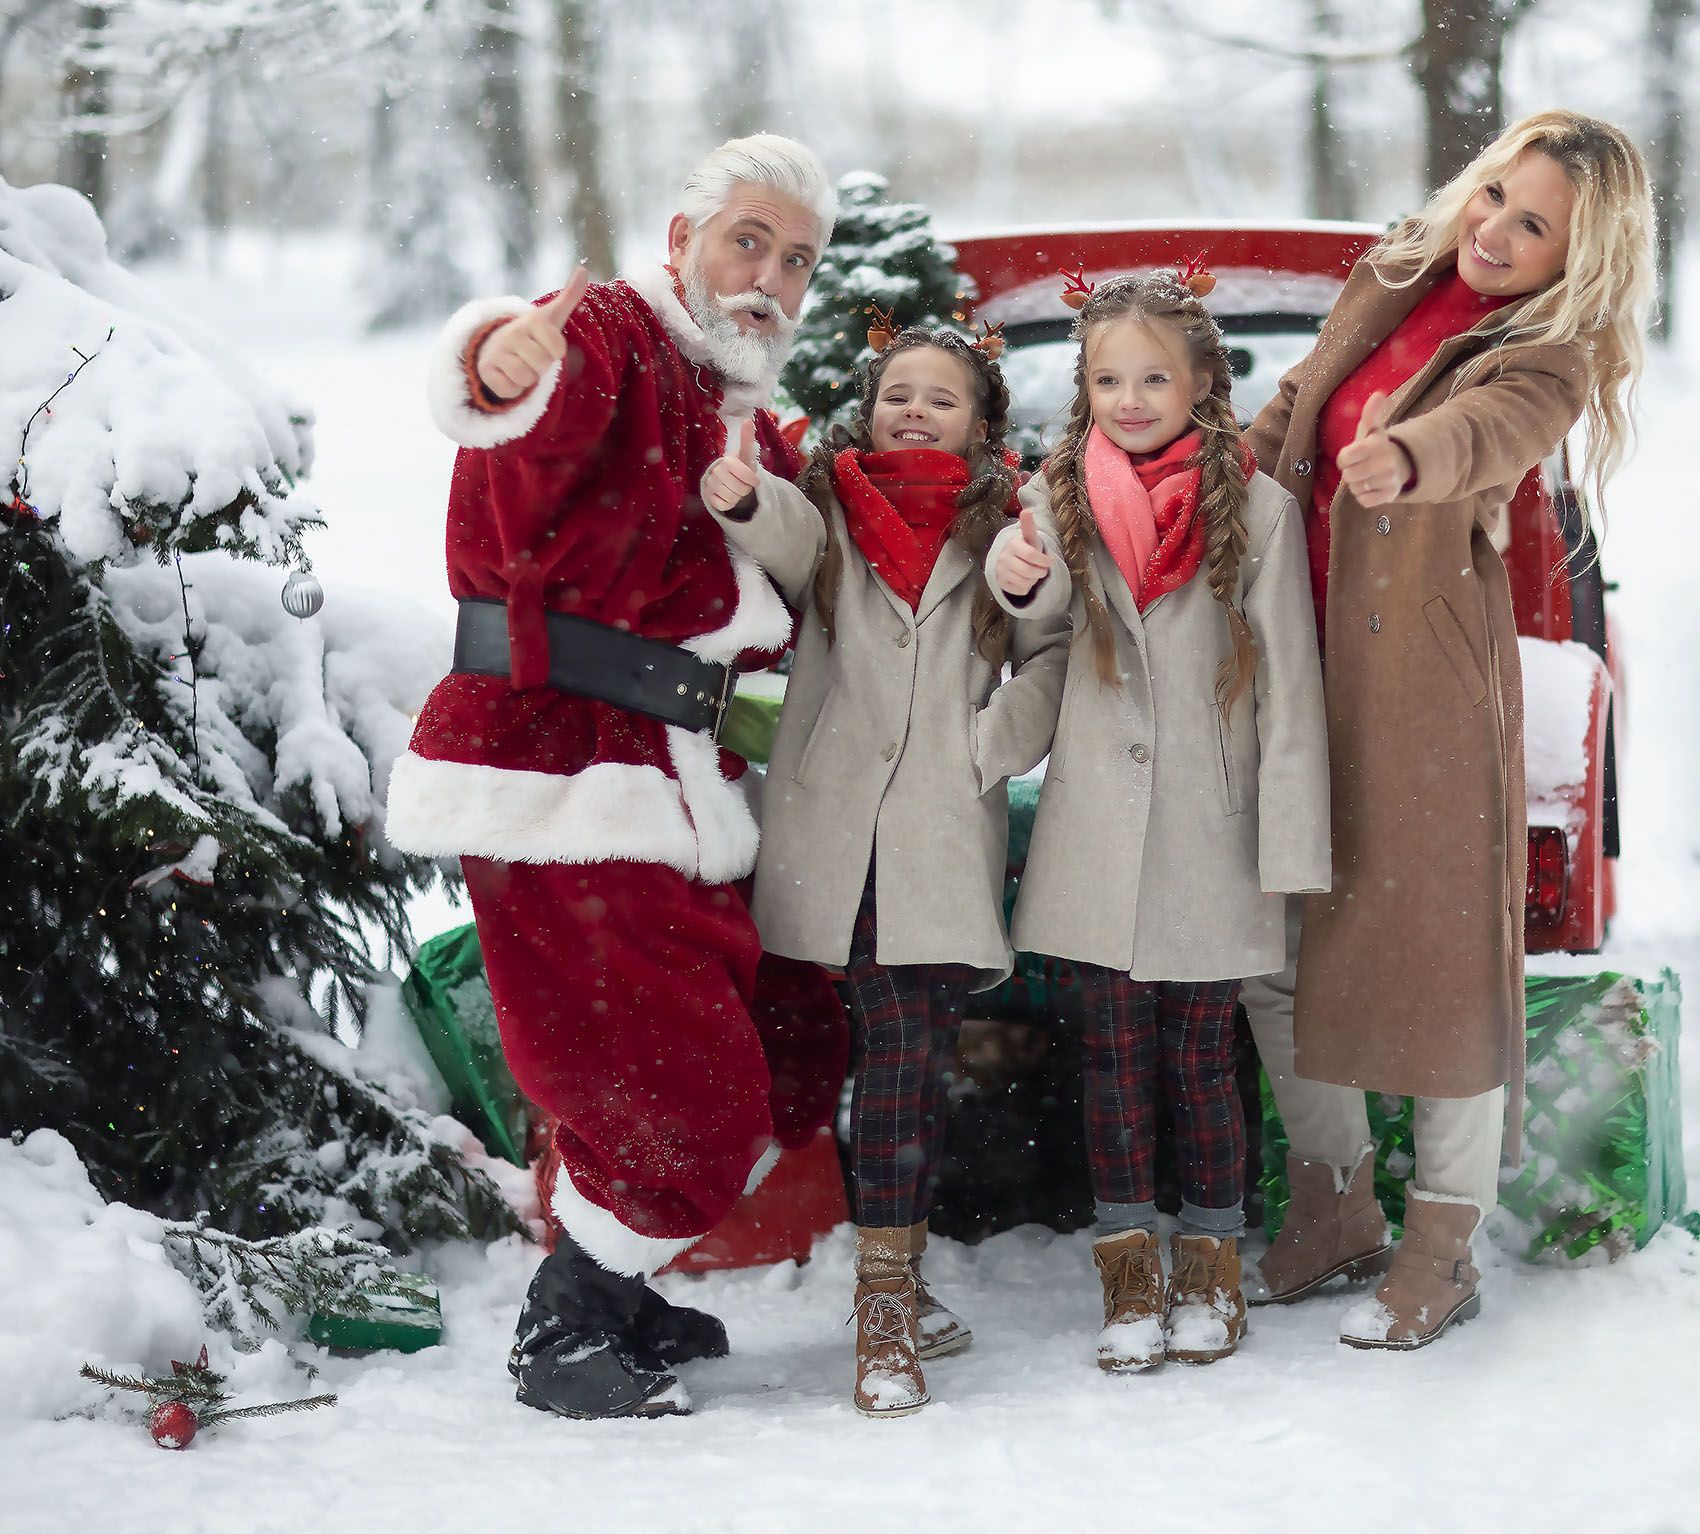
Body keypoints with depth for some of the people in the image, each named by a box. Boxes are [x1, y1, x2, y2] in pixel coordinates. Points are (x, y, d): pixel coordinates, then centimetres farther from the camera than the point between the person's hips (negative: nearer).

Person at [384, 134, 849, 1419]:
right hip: (556, 772, -9)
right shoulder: (610, 339, -9)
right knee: (686, 1097, -9)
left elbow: (755, 620, 32)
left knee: (788, 1062, 15)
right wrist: (507, 370, -60)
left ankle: (608, 1284, 30)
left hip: (675, 787, 9)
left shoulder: (752, 422, 20)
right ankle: (562, 1336, 10)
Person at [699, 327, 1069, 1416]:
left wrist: (993, 746, -3)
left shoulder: (1005, 531, 13)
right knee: (899, 1045, -3)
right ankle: (889, 1300, 5)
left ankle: (894, 1280, 2)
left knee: (921, 1054, -4)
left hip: (947, 835, 1)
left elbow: (1055, 655, 10)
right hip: (840, 828, -1)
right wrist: (741, 499, -35)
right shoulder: (831, 508, 11)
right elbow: (786, 536, -13)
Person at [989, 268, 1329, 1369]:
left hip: (1209, 828, -2)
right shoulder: (1065, 496, 4)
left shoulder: (1257, 508, -4)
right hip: (1101, 828, 2)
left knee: (1201, 1058, 5)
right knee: (1115, 1055, 7)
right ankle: (1131, 1277, 18)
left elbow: (1288, 683, -4)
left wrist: (1289, 844, -8)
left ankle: (1209, 1270, 21)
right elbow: (1040, 598, -16)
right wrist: (1019, 574, -40)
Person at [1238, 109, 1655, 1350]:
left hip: (1427, 665, -6)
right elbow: (1288, 414, 21)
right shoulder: (1387, 285, 9)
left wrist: (1405, 459, -54)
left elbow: (1481, 434, -33)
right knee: (1272, 934, 9)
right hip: (1300, 646, 6)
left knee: (1434, 944, -3)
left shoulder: (1546, 361, -10)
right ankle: (1336, 1209, 25)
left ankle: (1443, 1251, 9)